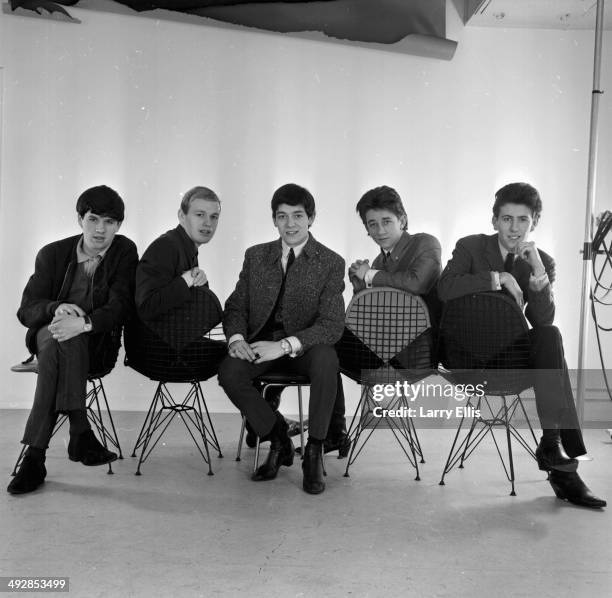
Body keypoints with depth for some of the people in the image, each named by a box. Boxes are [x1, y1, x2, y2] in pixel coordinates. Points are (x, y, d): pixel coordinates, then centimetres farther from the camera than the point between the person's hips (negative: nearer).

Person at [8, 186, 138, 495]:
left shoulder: (125, 252, 1)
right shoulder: (53, 254, 6)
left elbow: (120, 306, -11)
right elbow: (26, 310, 2)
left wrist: (84, 323, -31)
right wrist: (56, 308, -22)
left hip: (97, 345, -1)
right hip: (47, 337, 2)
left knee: (63, 343, -35)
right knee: (60, 339, -35)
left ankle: (35, 455, -30)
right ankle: (80, 433, -35)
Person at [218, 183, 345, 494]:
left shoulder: (331, 262, -3)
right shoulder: (256, 256, 9)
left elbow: (332, 325, -12)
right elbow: (235, 306, 11)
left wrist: (285, 345, -26)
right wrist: (236, 338, -13)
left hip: (304, 346, -2)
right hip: (260, 343, 3)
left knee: (326, 360, -36)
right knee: (228, 372, -27)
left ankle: (313, 453, -15)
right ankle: (278, 440, -3)